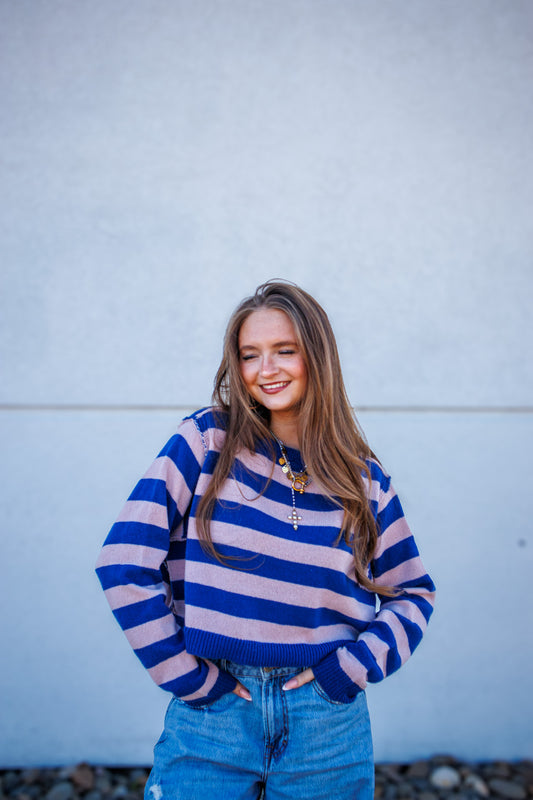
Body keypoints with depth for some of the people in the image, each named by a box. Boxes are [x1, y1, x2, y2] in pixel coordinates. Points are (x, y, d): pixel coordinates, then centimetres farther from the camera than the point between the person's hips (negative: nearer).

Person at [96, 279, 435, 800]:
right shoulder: (206, 441, -7)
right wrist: (187, 675, -9)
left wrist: (350, 666, -5)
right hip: (210, 714, -1)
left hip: (327, 721, 2)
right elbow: (125, 562, -11)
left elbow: (413, 595, 8)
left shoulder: (363, 478, 0)